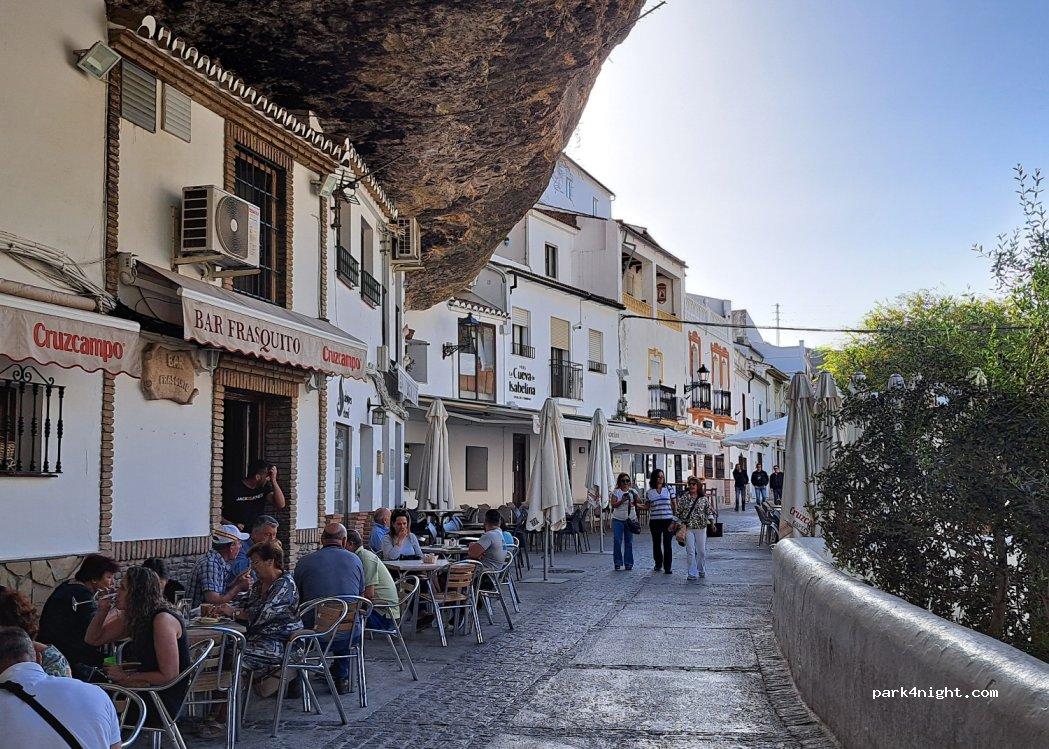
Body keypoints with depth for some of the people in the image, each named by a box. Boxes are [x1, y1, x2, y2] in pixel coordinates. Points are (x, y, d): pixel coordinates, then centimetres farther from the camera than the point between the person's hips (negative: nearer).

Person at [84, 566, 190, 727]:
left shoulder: (162, 620, -22)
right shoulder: (131, 617, 7)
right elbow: (93, 639, 17)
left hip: (166, 701, -9)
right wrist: (102, 611, -1)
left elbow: (169, 676, -23)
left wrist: (126, 676, -15)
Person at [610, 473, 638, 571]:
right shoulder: (616, 492, 1)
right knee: (617, 541, -5)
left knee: (629, 541, 4)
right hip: (618, 519, -1)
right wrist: (623, 500, -20)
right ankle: (618, 563, 3)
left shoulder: (633, 491, 6)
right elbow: (613, 505, -8)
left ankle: (628, 563, 12)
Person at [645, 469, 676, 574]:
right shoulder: (649, 492, 6)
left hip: (668, 520, -1)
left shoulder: (668, 489, 6)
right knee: (656, 543, 10)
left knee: (667, 544, -5)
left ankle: (667, 567, 0)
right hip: (655, 521, 1)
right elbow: (647, 506, 13)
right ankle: (658, 563, 27)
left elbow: (674, 504, 11)